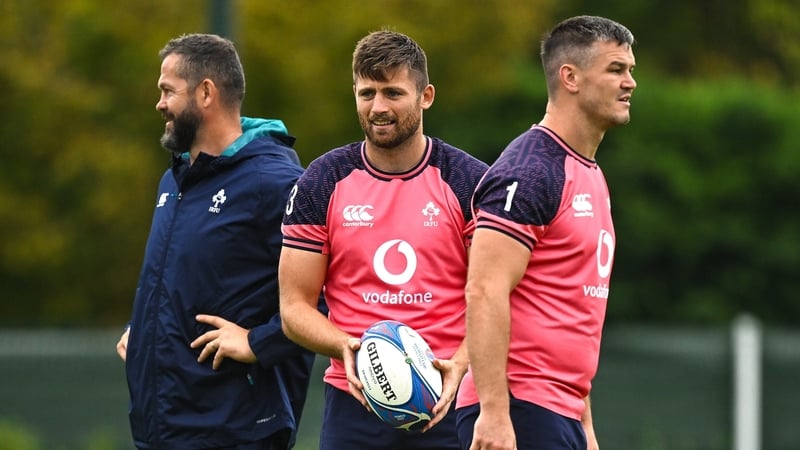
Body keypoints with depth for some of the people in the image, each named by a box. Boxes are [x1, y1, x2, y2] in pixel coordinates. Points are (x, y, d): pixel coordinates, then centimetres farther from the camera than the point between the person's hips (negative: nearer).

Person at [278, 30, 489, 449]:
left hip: (447, 403, -1)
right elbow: (294, 305, 4)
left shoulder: (470, 182, 0)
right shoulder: (322, 183, 4)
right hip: (353, 403, 1)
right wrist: (346, 347, -16)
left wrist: (459, 366, -18)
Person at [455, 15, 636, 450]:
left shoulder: (592, 177, 19)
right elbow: (484, 294, -20)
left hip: (562, 414, 10)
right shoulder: (530, 170, -12)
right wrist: (494, 413, -26)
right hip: (516, 414, -9)